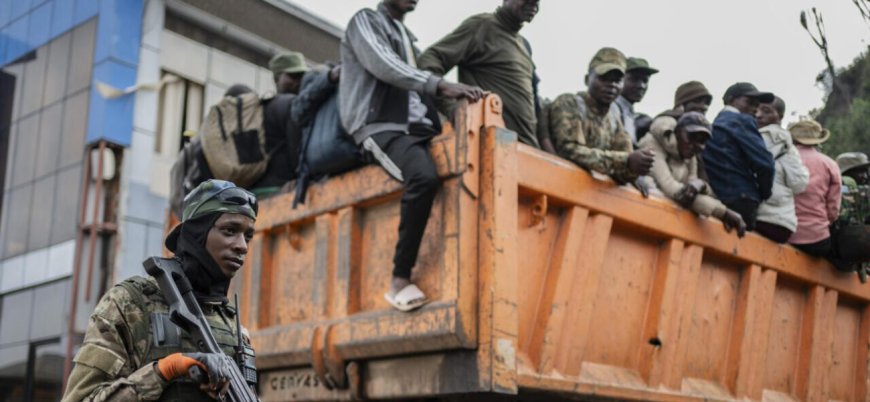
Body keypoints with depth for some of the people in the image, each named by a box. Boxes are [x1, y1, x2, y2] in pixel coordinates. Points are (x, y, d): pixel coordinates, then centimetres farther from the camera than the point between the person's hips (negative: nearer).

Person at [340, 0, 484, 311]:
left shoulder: (408, 36, 30)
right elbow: (382, 65, -12)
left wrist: (450, 95, 7)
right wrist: (439, 85, -23)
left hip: (417, 128, 8)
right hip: (383, 127, -8)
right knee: (425, 177, -36)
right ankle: (400, 281, -30)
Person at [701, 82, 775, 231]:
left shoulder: (713, 126, 23)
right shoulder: (742, 121, -1)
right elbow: (764, 164, -11)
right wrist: (763, 194, 4)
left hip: (714, 202, 8)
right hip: (740, 202, -8)